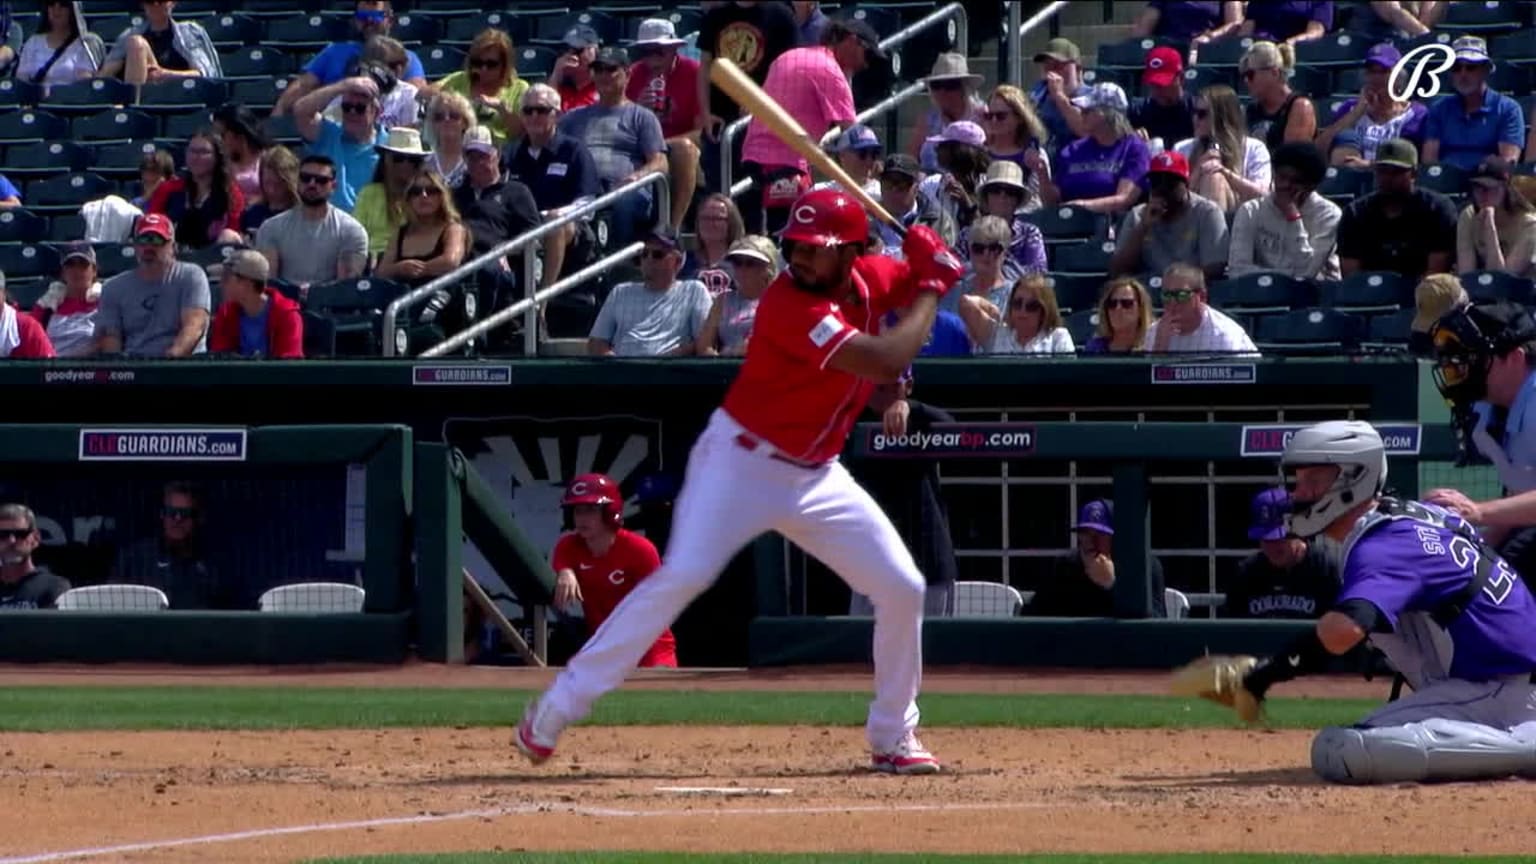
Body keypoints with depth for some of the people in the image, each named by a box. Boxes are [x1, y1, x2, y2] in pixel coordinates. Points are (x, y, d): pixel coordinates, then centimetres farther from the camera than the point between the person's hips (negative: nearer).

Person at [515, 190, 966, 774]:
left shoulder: (870, 279, -2)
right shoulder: (789, 304, -25)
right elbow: (885, 363, -32)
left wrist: (931, 261, -6)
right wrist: (931, 291, -19)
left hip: (815, 474, 7)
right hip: (742, 462, -7)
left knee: (902, 589, 1)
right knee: (681, 578, -21)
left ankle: (892, 737, 18)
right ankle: (555, 711, -18)